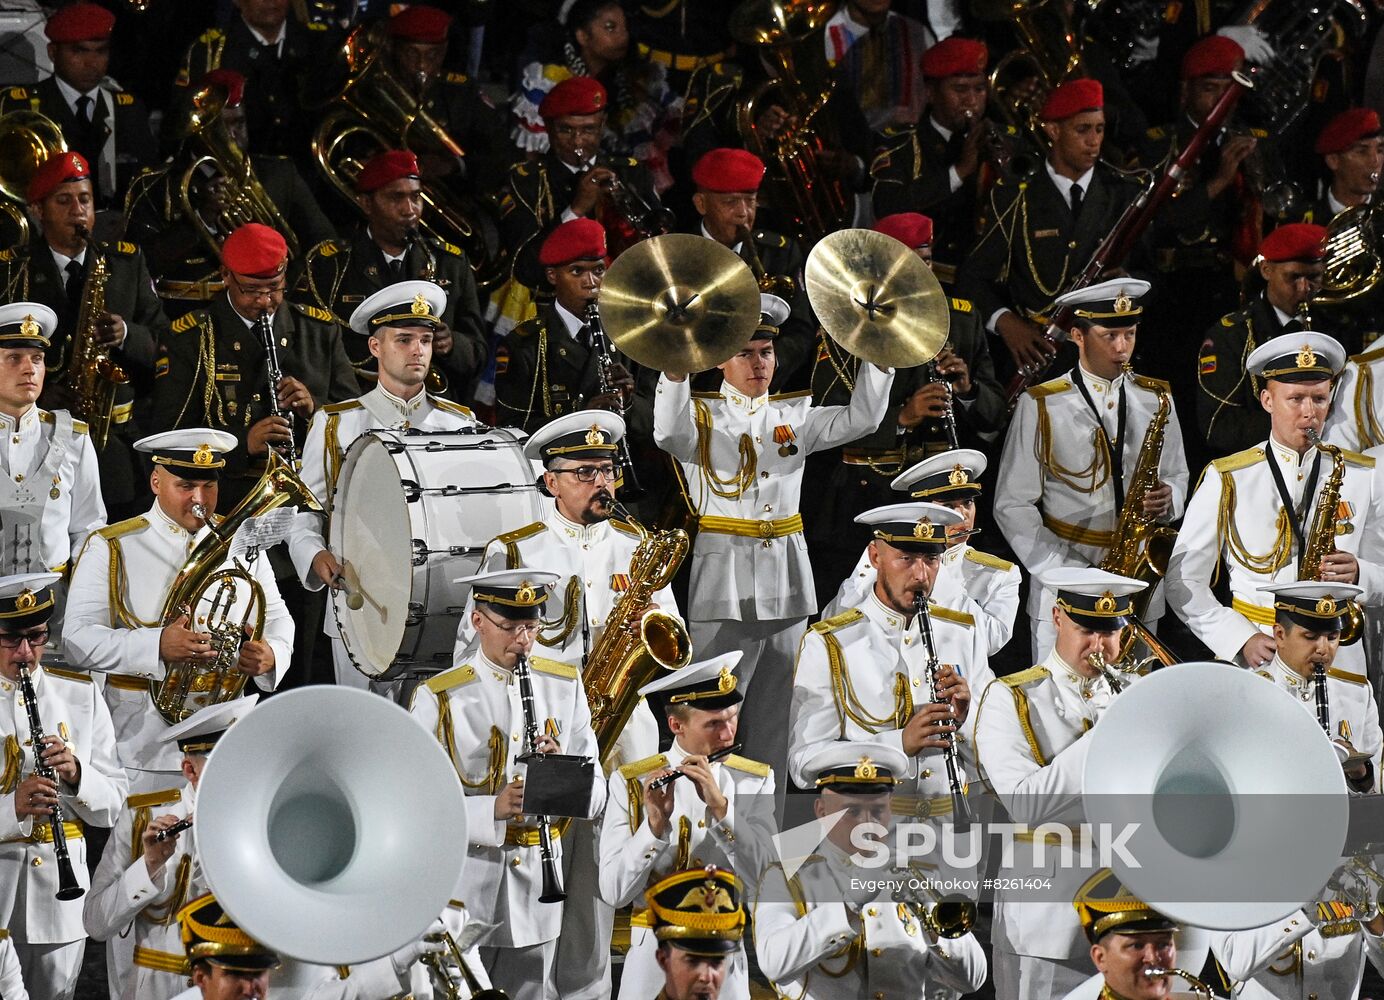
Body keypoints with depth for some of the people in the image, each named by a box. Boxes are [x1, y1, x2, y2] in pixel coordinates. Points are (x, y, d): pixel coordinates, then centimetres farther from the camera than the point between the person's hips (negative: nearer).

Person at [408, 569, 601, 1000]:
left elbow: (592, 798, 4)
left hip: (536, 893, 3)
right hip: (463, 893, -3)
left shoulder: (564, 686, 6)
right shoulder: (438, 699, -6)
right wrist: (491, 810, -27)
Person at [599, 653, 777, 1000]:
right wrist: (655, 825, -26)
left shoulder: (756, 781, 1)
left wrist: (720, 805, -23)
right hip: (651, 956, -1)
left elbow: (764, 875, -13)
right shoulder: (630, 783, -4)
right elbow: (613, 892, -12)